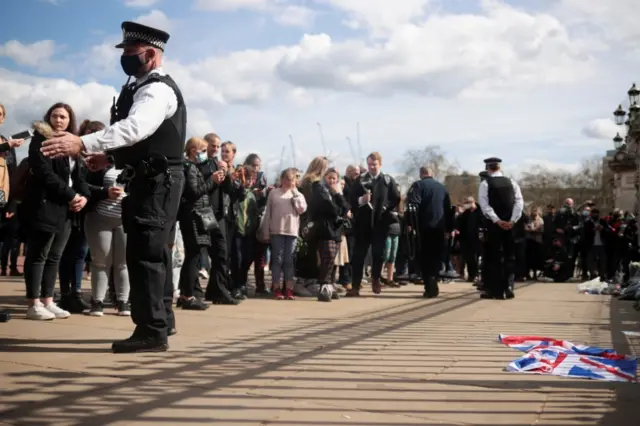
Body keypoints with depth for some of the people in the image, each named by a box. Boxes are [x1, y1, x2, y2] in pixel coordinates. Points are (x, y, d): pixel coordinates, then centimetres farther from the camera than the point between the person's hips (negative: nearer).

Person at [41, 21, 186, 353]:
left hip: (155, 182, -11)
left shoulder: (157, 89, -16)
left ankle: (151, 331, -8)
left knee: (144, 252, -11)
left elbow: (134, 127, -34)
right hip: (152, 181, 11)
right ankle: (162, 319, 29)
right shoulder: (146, 88, 17)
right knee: (153, 251, 17)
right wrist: (111, 156, 12)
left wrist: (83, 144, -43)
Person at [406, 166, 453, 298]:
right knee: (436, 257, 12)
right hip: (440, 228, 4)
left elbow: (413, 205, -14)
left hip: (425, 227, -4)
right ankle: (433, 285, 8)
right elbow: (448, 209, 17)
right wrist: (449, 228, 19)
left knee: (425, 257, -1)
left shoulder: (418, 185, 0)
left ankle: (430, 287, -12)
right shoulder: (442, 187, 15)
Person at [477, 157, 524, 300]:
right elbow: (519, 202, -3)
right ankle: (508, 287, 5)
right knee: (509, 256, 11)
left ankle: (495, 290, 4)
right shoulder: (511, 182, 5)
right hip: (510, 224, 3)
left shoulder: (485, 184, -4)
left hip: (494, 224, -3)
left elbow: (484, 205, -13)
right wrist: (512, 220, -8)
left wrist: (497, 220, -14)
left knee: (493, 257, 4)